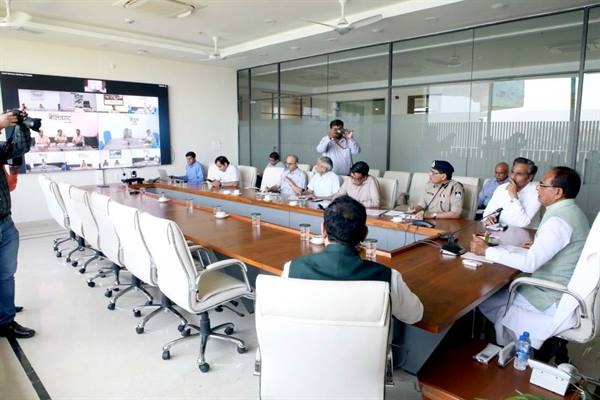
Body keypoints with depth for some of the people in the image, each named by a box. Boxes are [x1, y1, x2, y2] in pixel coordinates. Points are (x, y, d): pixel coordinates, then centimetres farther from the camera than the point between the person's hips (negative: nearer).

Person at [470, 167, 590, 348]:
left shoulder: (559, 220, -25)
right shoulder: (571, 211, 5)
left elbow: (529, 263, -31)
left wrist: (486, 251, -25)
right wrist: (538, 247, 15)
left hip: (553, 299, -9)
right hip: (565, 290, 9)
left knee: (486, 300, -3)